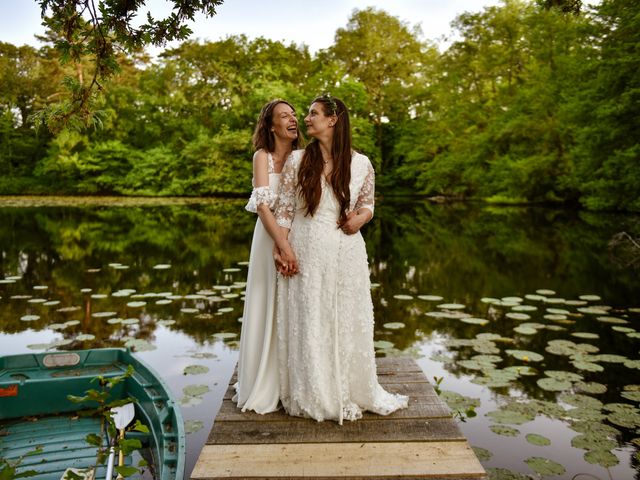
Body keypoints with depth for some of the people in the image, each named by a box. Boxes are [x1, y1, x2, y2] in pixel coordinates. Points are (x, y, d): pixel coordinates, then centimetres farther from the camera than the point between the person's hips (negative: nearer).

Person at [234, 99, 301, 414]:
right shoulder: (263, 156, -2)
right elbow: (262, 205, -15)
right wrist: (282, 244, -26)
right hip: (272, 238, -4)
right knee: (270, 311, 4)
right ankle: (264, 386, 19)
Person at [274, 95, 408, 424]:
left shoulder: (360, 164, 2)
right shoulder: (297, 160, 1)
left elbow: (368, 204, 13)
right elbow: (284, 209, 0)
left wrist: (360, 218, -10)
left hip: (346, 252, 1)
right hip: (306, 252, 0)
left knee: (348, 322, 10)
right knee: (308, 323, 6)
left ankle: (352, 393, 31)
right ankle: (313, 396, 25)